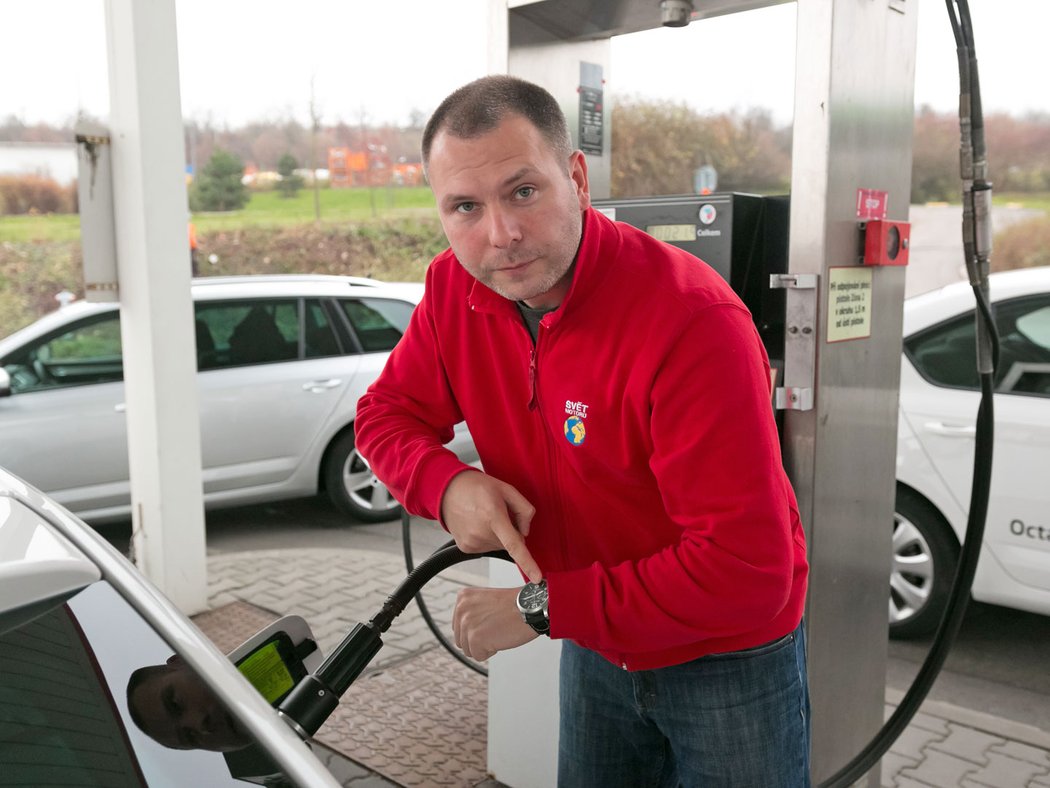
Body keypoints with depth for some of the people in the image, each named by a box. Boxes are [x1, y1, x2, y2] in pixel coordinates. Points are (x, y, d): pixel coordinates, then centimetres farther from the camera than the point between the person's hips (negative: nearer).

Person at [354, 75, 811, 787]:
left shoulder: (693, 322, -32)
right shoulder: (456, 288, -11)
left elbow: (744, 572, -33)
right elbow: (387, 413, 3)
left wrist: (542, 608, -26)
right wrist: (447, 484, -20)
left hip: (727, 659, -5)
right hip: (597, 646, 5)